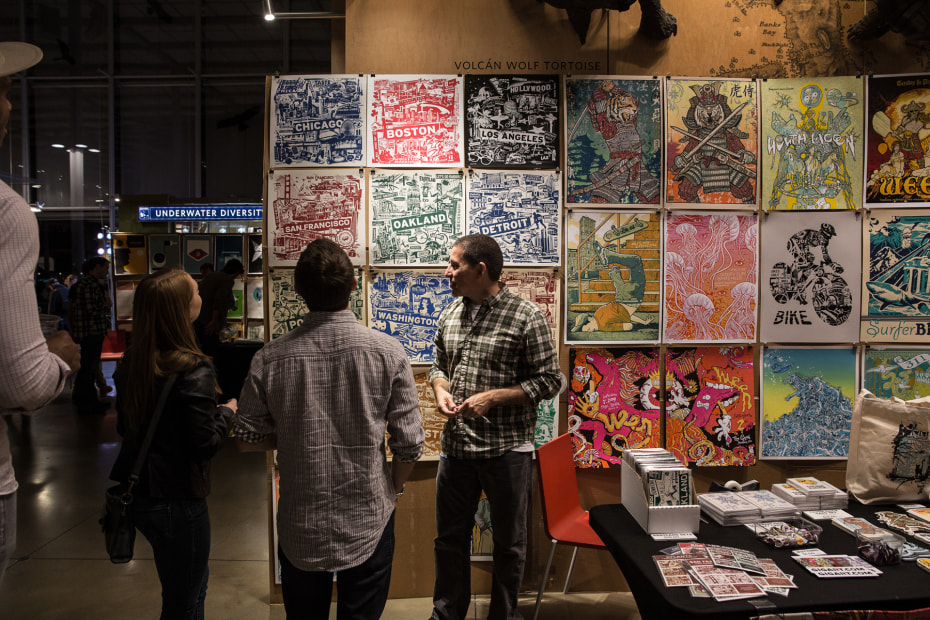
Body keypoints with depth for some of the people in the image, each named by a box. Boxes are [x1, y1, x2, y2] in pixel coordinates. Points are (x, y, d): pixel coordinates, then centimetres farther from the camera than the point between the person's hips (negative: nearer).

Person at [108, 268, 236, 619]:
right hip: (177, 498, -8)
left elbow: (124, 426, 10)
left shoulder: (130, 362, 0)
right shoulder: (194, 371, -24)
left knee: (192, 580, 27)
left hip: (134, 493, 8)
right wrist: (227, 412, -4)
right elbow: (205, 444, -20)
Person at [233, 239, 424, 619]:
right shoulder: (387, 352, -16)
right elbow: (409, 443, -11)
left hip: (300, 527, 2)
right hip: (368, 522, -1)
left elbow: (246, 440, -2)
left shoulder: (269, 359, -12)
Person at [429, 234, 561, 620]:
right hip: (455, 446, 5)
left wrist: (492, 397, -18)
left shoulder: (526, 317, -11)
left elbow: (549, 380, -10)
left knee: (508, 543, 13)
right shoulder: (450, 314, 7)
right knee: (449, 537, 17)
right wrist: (441, 390, -4)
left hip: (506, 450, -5)